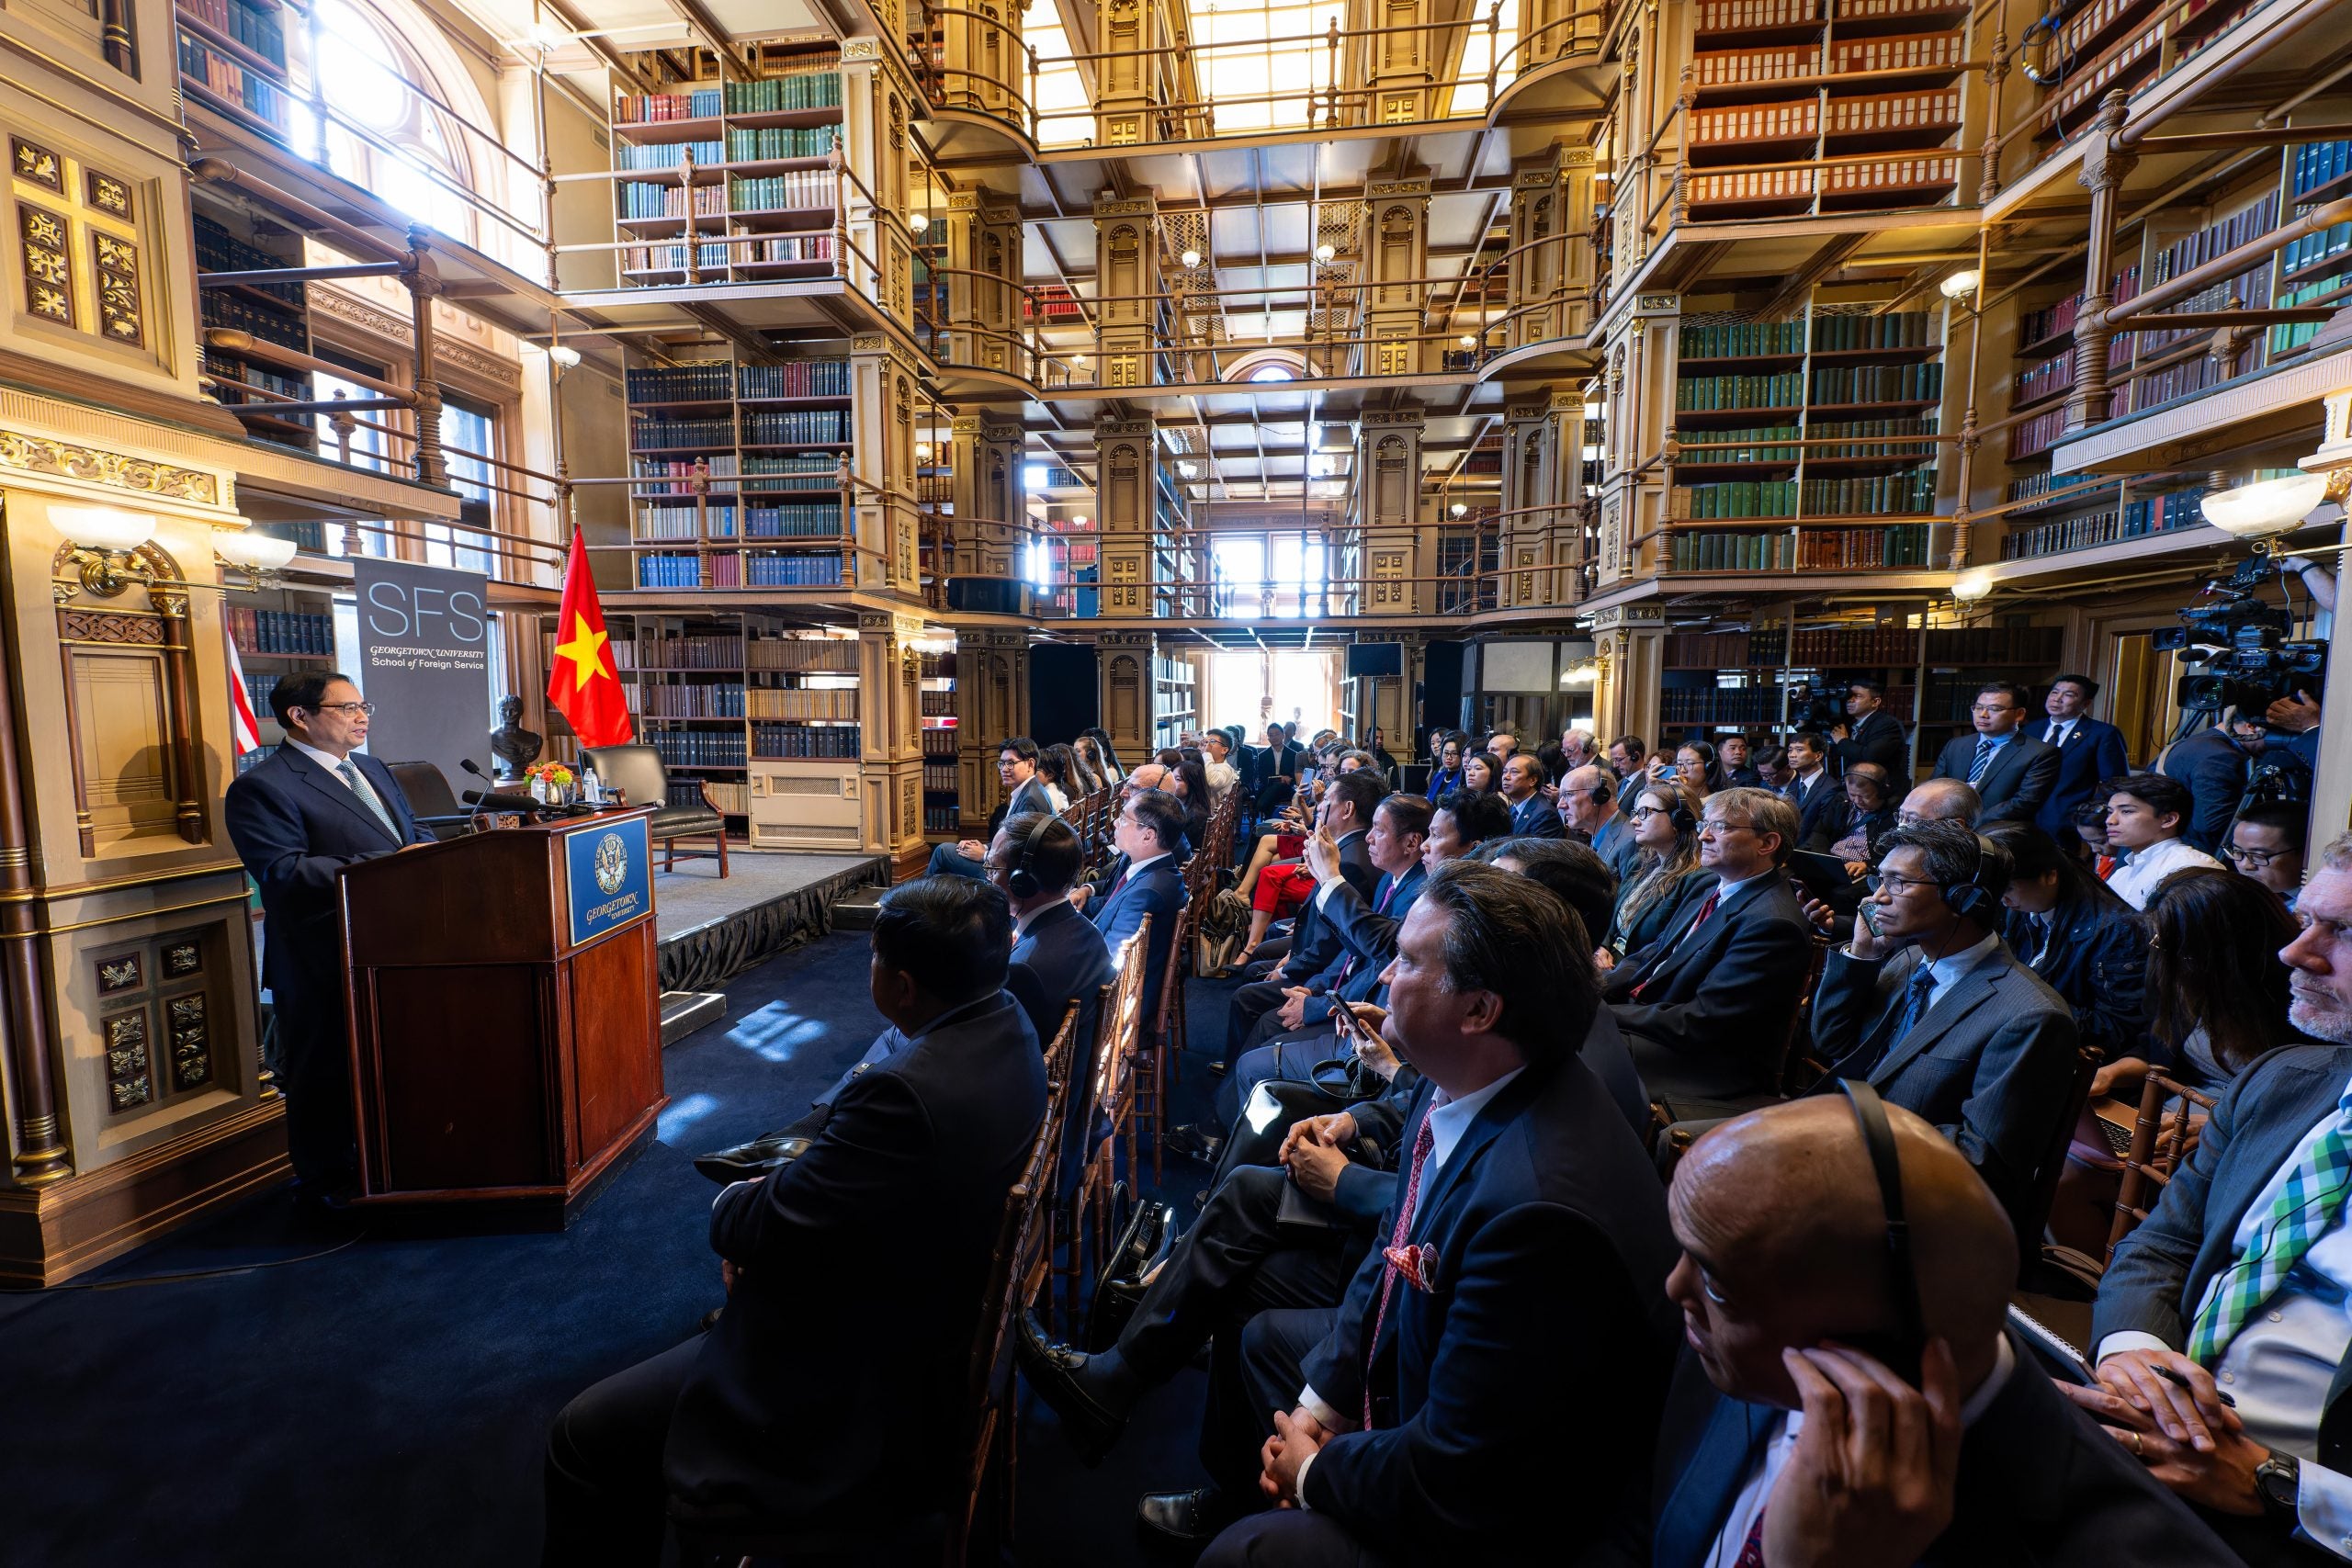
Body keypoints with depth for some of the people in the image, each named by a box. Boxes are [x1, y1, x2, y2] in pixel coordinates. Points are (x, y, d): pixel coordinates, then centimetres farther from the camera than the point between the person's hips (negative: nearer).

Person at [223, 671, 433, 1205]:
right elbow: (284, 871, -23)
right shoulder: (261, 787, -13)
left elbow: (415, 830, 17)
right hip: (323, 966, -8)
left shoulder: (373, 770, 13)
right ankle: (325, 1186, 25)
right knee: (326, 1075, 8)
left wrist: (428, 852, -6)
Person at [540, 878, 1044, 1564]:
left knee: (584, 1440, 2)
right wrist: (773, 1199, -6)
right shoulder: (1007, 1024, -9)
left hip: (867, 1377, -9)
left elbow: (770, 1228, -23)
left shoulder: (911, 1093, -37)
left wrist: (729, 1205, -2)